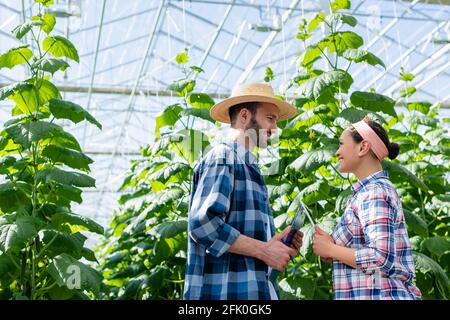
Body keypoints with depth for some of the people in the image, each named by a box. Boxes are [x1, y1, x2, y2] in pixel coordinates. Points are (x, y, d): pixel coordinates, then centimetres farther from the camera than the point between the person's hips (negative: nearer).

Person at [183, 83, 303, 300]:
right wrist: (264, 250, -15)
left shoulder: (248, 167, 19)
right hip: (226, 290, -9)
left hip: (254, 290, 9)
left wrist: (275, 245, 3)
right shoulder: (223, 157, -7)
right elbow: (202, 223, -20)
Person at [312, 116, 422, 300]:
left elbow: (380, 258, -24)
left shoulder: (374, 192, -13)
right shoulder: (379, 188, 16)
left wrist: (330, 249, -12)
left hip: (378, 295, -9)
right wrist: (333, 247, 5)